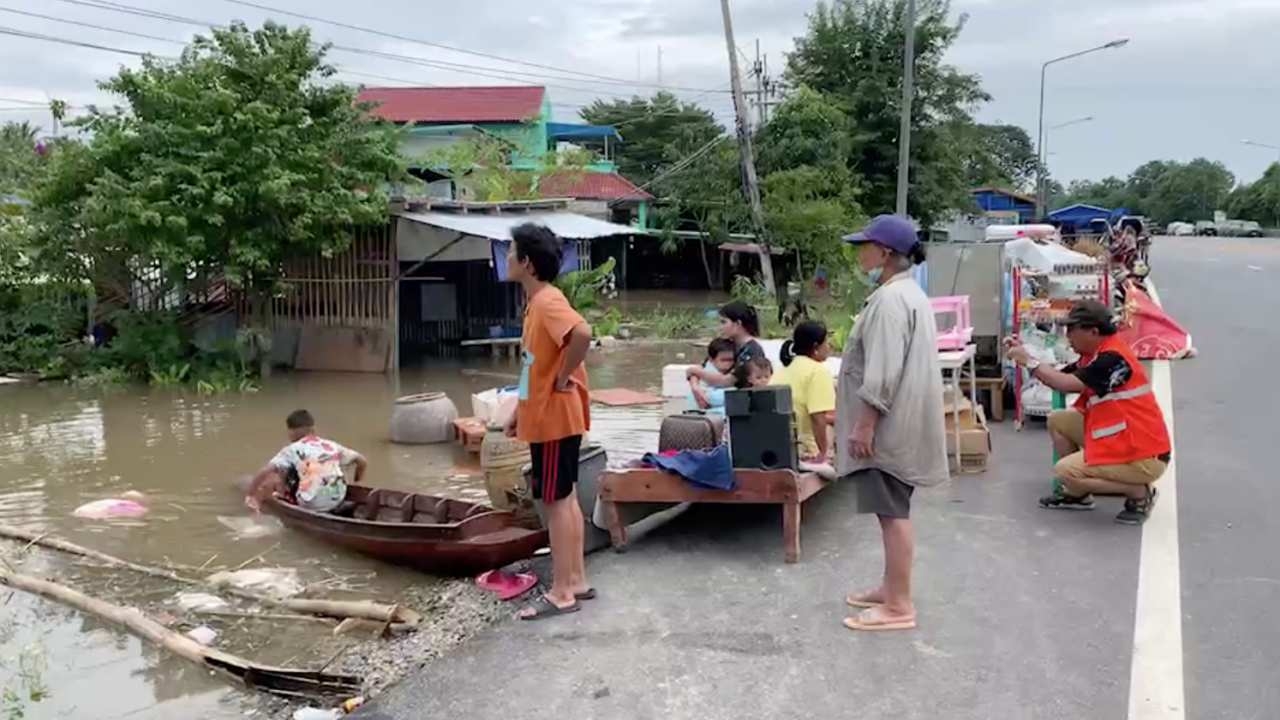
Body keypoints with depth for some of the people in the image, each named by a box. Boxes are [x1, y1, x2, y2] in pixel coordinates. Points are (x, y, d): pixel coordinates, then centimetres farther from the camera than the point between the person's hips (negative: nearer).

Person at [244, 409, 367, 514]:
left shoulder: (292, 450, -1)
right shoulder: (332, 446, 10)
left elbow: (265, 471, -11)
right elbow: (363, 462, 15)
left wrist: (249, 495, 0)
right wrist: (356, 484, 29)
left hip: (310, 505, -4)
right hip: (337, 501, 4)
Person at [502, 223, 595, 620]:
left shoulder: (547, 301, -19)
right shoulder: (537, 302, 13)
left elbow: (583, 333, -38)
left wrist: (564, 378, -25)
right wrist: (520, 410, 19)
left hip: (554, 418, -10)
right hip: (547, 416, 10)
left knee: (557, 501, -3)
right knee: (566, 499, 14)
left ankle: (562, 593, 6)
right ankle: (577, 581, 23)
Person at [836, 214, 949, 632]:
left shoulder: (890, 299, -18)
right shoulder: (907, 294, 17)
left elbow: (882, 373, -24)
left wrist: (864, 424, -21)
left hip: (888, 426, -11)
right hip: (896, 423, 11)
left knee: (892, 512, -5)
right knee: (892, 511, 17)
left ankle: (899, 606, 1)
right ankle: (891, 588, 27)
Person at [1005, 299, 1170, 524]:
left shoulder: (1113, 358, -22)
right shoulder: (1097, 354, 9)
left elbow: (1067, 384, -28)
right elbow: (1060, 378, 9)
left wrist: (1029, 361, -18)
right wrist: (1025, 356, -1)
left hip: (1144, 455, -10)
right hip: (1121, 439, 10)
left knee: (1064, 471, -13)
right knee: (1058, 421, 9)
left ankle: (1140, 492, -2)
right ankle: (1078, 494, 14)